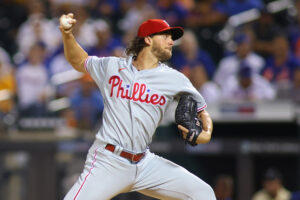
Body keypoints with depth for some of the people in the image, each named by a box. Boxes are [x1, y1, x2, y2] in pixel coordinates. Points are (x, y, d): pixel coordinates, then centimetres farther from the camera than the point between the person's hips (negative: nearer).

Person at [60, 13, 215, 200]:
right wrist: (67, 34, 7)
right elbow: (78, 61, 24)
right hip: (108, 162, -2)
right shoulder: (112, 67, 7)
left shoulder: (175, 79, 7)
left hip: (145, 164, 3)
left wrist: (206, 134, -9)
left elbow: (202, 112, 13)